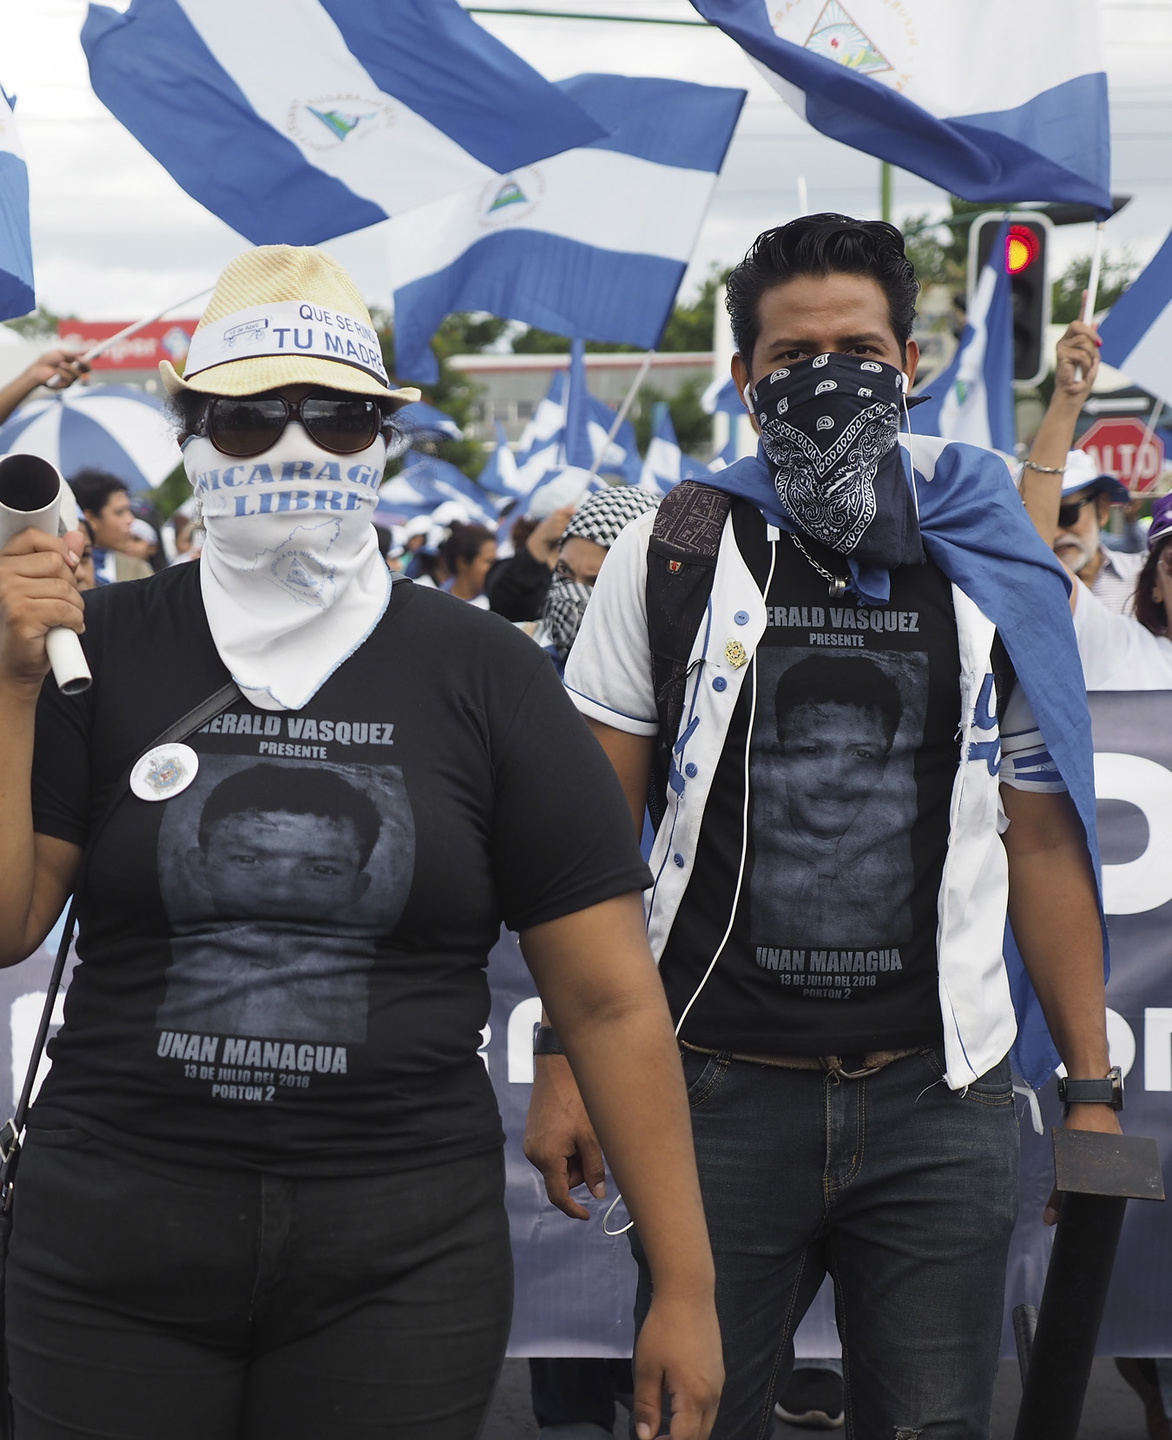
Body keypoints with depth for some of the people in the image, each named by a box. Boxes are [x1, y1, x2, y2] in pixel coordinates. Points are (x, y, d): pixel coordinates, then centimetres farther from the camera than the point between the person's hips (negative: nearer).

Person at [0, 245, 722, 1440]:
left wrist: (684, 1286, -4)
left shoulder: (481, 671, -1)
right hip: (110, 1240, 1)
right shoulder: (101, 648, 2)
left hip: (404, 1254, -1)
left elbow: (611, 997, -2)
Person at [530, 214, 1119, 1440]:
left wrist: (1093, 1086, 6)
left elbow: (1040, 840, 9)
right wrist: (566, 1061, -5)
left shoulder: (995, 572, 5)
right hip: (717, 1092, -1)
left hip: (941, 1099, 1)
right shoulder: (669, 558, 1)